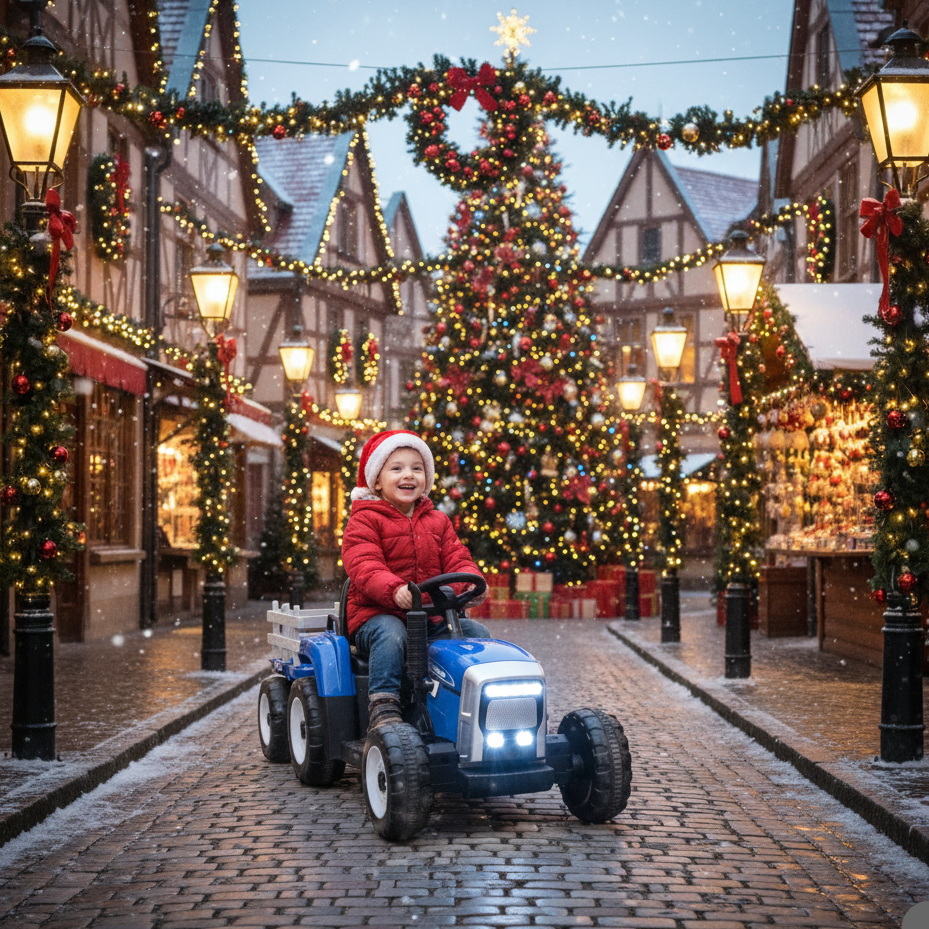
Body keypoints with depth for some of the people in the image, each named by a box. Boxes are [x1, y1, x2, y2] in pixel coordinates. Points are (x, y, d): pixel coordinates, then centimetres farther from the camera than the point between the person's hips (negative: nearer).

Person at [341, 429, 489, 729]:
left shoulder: (437, 522, 19)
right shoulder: (364, 521, -2)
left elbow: (456, 560, 11)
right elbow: (364, 568, -16)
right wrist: (394, 589, -37)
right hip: (376, 615, -5)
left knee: (477, 632, -11)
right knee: (391, 634, -37)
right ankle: (383, 706, -39)